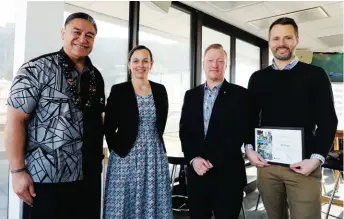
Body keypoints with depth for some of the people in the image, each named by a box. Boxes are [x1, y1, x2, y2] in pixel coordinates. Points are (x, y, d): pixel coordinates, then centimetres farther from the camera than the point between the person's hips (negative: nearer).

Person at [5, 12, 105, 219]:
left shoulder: (95, 76, 7)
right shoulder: (37, 69, -9)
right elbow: (15, 120, -11)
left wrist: (99, 153, 13)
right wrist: (18, 171, -13)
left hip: (89, 175, 6)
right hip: (47, 176, -5)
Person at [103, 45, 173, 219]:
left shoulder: (160, 90, 5)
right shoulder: (118, 90, -5)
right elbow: (109, 128, -2)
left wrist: (154, 143, 7)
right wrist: (118, 150, -5)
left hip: (155, 156, 3)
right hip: (126, 156, -3)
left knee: (153, 204, 10)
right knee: (125, 204, 6)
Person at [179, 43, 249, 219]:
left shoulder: (240, 94, -2)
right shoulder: (191, 95, 10)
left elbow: (240, 133, -9)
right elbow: (184, 131, 6)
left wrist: (213, 161, -13)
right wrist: (193, 159, -8)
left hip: (227, 174, -3)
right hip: (196, 172, 4)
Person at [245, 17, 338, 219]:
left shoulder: (315, 75, 0)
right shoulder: (258, 78, 7)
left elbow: (328, 121, -2)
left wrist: (316, 159, -12)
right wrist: (249, 148, -2)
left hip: (304, 165, -2)